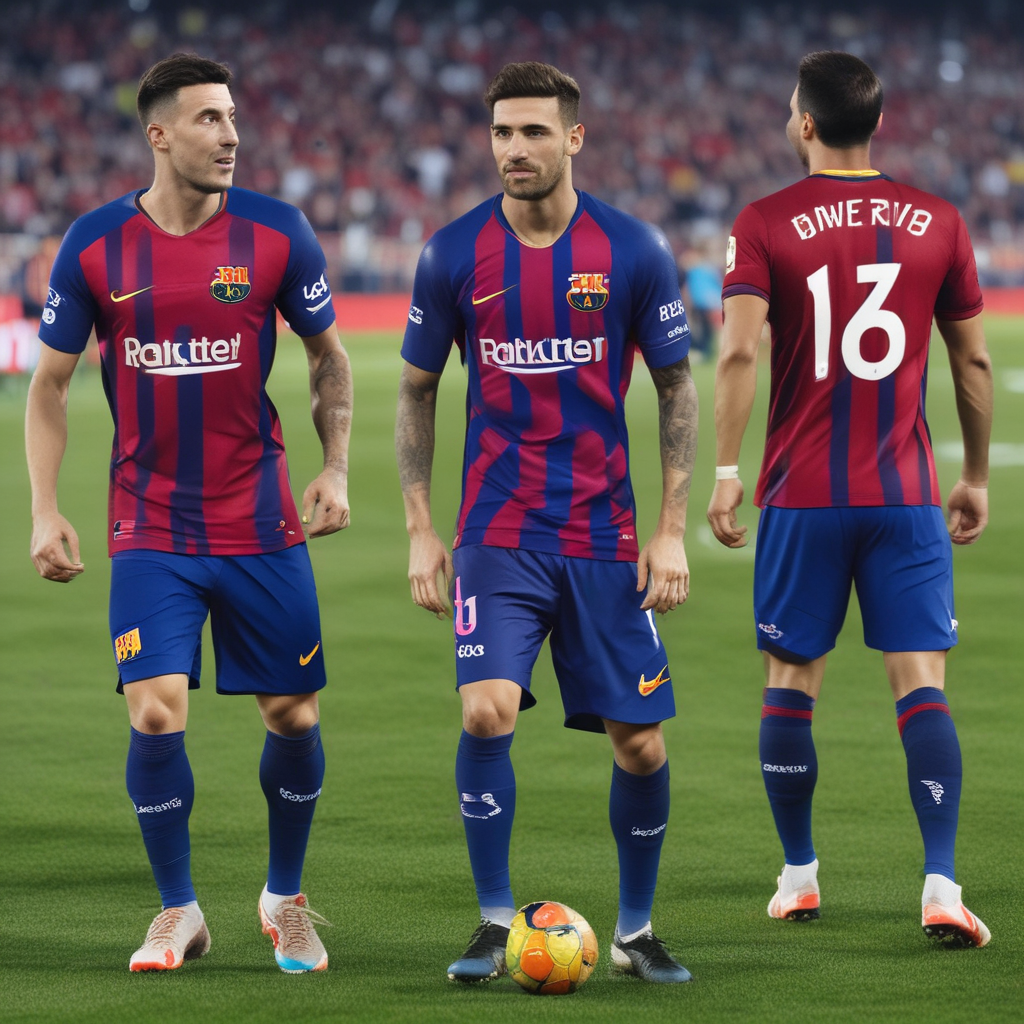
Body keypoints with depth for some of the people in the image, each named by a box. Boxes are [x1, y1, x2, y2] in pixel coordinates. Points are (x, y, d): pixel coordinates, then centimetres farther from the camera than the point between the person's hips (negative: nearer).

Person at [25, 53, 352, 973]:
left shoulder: (276, 233, -4)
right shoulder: (95, 245, -4)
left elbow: (328, 355, 9)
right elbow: (51, 384, 5)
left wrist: (336, 468, -3)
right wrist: (45, 512, -4)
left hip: (262, 524, 1)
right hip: (150, 529, -1)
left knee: (293, 716, 5)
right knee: (155, 714, -12)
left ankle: (286, 898, 28)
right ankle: (178, 912, 8)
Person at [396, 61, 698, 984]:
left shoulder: (635, 251, -3)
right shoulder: (454, 253, -2)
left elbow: (676, 389, 5)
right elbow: (417, 390, 9)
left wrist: (672, 529, -2)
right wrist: (420, 529, 2)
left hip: (605, 534, 1)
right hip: (498, 532, -1)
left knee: (641, 743, 2)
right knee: (487, 711, -19)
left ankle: (636, 930, 23)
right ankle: (495, 924, -4)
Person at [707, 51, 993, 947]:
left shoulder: (766, 224, -2)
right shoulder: (937, 222, 4)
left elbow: (739, 352, -13)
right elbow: (973, 361, 8)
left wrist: (725, 471, -11)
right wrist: (978, 477, 18)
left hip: (802, 496, -1)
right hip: (907, 496, 1)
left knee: (791, 680, 12)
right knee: (922, 685, -2)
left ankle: (799, 877, 19)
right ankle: (941, 886, -14)